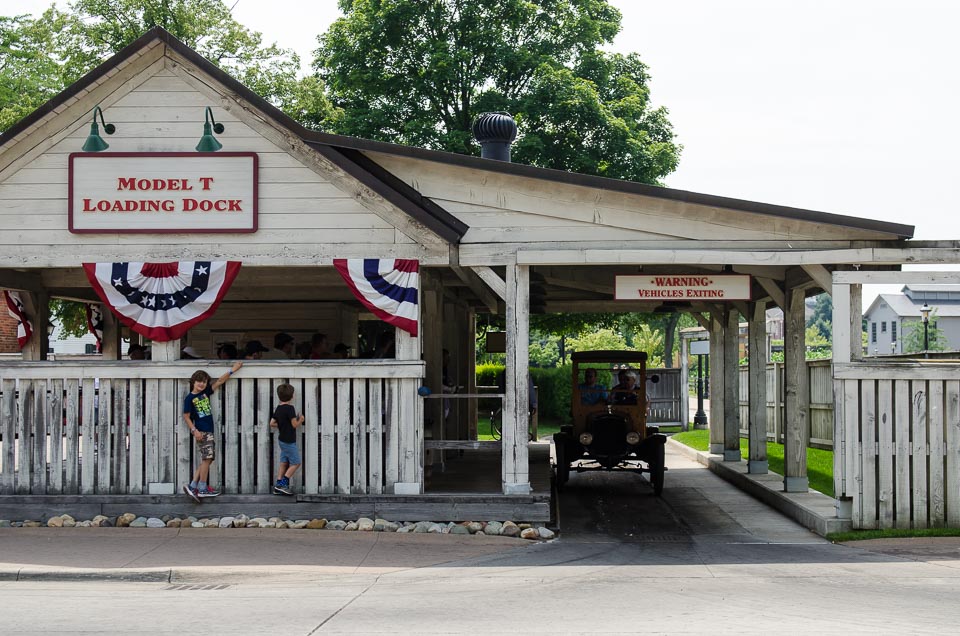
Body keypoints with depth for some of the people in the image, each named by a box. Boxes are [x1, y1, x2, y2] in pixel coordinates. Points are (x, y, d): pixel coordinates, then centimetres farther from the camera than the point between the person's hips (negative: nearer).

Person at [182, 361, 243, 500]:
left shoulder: (206, 393, 11)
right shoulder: (189, 398, -6)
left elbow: (219, 381, 15)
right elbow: (186, 416, -6)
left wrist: (232, 370, 15)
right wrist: (194, 430, -16)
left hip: (208, 431, 8)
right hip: (201, 431, -8)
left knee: (206, 460, 6)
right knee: (207, 458, -8)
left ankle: (192, 487, 7)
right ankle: (203, 489, -3)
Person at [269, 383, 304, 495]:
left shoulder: (278, 408, 6)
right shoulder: (290, 408, -19)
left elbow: (272, 423, 9)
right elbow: (295, 425, -19)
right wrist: (300, 420, 0)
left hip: (282, 439, 8)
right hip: (289, 441, -8)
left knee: (284, 463, 12)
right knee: (296, 462, 1)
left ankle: (278, 487, 11)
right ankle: (283, 484, -4)